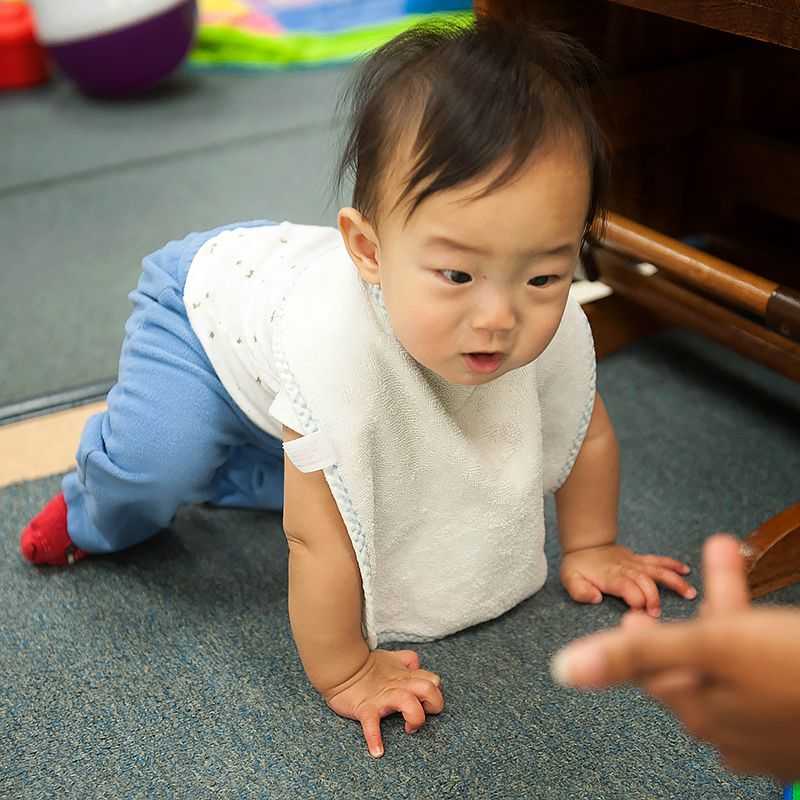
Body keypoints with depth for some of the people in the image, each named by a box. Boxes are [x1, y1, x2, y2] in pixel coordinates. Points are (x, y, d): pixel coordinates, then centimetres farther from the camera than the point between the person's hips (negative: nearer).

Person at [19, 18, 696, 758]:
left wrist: (588, 547, 1)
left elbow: (586, 432, -9)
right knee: (155, 465, -23)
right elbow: (318, 535, -39)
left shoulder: (554, 329, -31)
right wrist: (343, 674, -27)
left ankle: (219, 472, 30)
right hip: (207, 295, -5)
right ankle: (98, 513, 12)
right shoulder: (338, 349, -49)